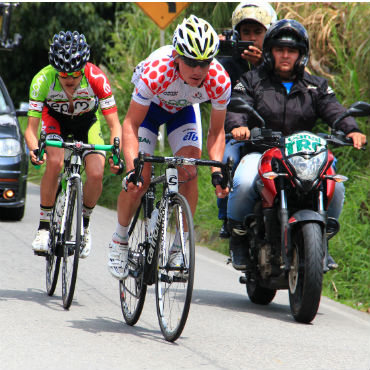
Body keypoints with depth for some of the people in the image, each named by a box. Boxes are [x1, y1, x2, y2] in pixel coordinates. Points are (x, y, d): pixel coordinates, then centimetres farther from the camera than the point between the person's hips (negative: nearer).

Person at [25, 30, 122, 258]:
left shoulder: (96, 79, -34)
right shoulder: (43, 80, -33)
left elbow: (115, 124, -30)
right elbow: (31, 128, -29)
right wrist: (34, 149, -51)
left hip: (87, 122, 0)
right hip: (54, 120, 0)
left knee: (96, 175, -21)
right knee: (55, 162, -30)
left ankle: (84, 224, 7)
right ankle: (44, 226, -15)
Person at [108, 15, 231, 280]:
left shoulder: (219, 81, -33)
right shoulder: (156, 72, -41)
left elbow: (216, 131, -17)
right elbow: (131, 124, -32)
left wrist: (217, 170, -31)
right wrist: (132, 168, -44)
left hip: (184, 109, 2)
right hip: (149, 107, -2)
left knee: (190, 172, -17)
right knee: (139, 181, -13)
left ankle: (179, 245, -2)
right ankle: (120, 239, 11)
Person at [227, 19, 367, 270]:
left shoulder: (316, 87, 15)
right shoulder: (252, 81, 10)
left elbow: (333, 110, -1)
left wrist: (351, 129, -23)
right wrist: (238, 125, -29)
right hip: (260, 152, -2)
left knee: (335, 188, -23)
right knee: (244, 185, -33)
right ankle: (238, 236, -7)